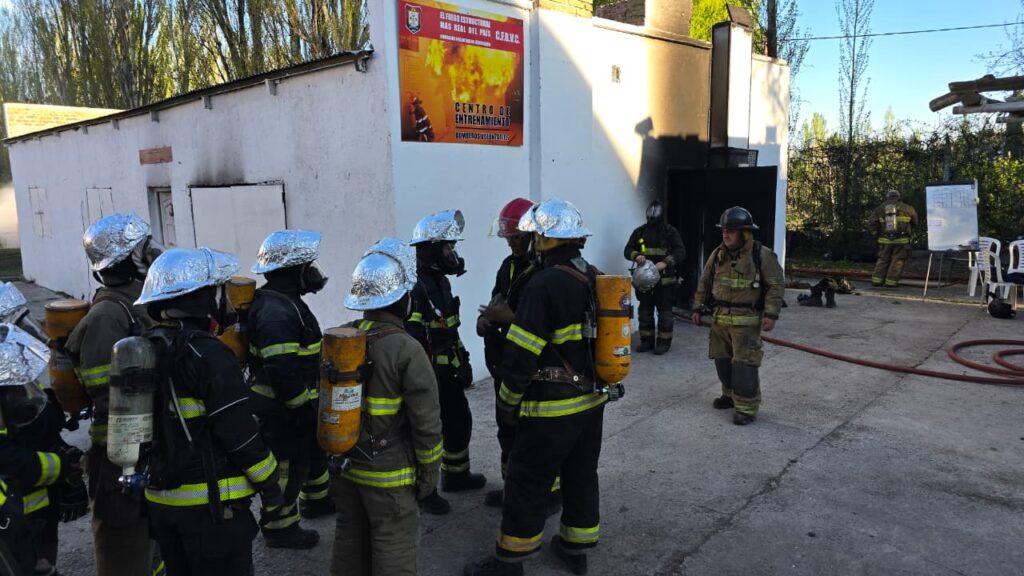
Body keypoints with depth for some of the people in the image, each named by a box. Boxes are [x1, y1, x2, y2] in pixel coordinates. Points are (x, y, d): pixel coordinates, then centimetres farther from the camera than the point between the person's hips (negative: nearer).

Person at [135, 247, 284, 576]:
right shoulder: (208, 355, -20)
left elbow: (158, 421, 12)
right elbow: (239, 431, -20)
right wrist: (269, 484, -9)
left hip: (161, 497, 8)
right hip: (210, 500, -8)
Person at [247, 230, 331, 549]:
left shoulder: (285, 301, 9)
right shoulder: (275, 312, -26)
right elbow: (280, 370, -31)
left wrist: (310, 401, 23)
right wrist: (303, 406, -23)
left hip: (300, 402, 11)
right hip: (281, 410, -11)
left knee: (315, 448, 26)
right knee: (288, 465, 3)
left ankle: (316, 499, 46)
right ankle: (280, 528, 20)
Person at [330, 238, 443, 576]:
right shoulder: (407, 351, -21)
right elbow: (426, 424, -18)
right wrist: (429, 474, -5)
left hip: (344, 464, 6)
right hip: (388, 472, -6)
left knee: (349, 537, 21)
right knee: (393, 548, 9)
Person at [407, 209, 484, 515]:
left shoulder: (441, 282, 10)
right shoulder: (415, 288, -21)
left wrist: (464, 360, 21)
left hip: (448, 371, 10)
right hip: (428, 375, -10)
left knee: (459, 421, 21)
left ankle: (456, 475, 39)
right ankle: (422, 490, 19)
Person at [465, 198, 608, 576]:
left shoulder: (544, 285, -21)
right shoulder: (596, 279, 4)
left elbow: (522, 355, -20)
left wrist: (507, 403, -8)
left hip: (552, 408, -8)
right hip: (593, 401, 8)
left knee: (527, 484, 5)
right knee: (582, 475, 19)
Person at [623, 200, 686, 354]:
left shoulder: (670, 232, -1)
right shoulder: (639, 232, 8)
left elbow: (681, 252, -8)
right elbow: (627, 250, 5)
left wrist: (665, 262, -24)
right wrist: (636, 256, -18)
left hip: (665, 280, -3)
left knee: (665, 312, 0)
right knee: (644, 312, 9)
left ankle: (664, 342, 10)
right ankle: (646, 341, 20)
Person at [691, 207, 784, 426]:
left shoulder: (762, 255, -8)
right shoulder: (717, 254, 8)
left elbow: (776, 285, -9)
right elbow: (704, 283, 15)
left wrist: (771, 314, -17)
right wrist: (697, 308, 14)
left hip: (746, 321, -6)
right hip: (719, 318, 6)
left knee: (744, 364, -8)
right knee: (722, 360, 14)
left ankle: (747, 407, -1)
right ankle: (730, 395, 32)